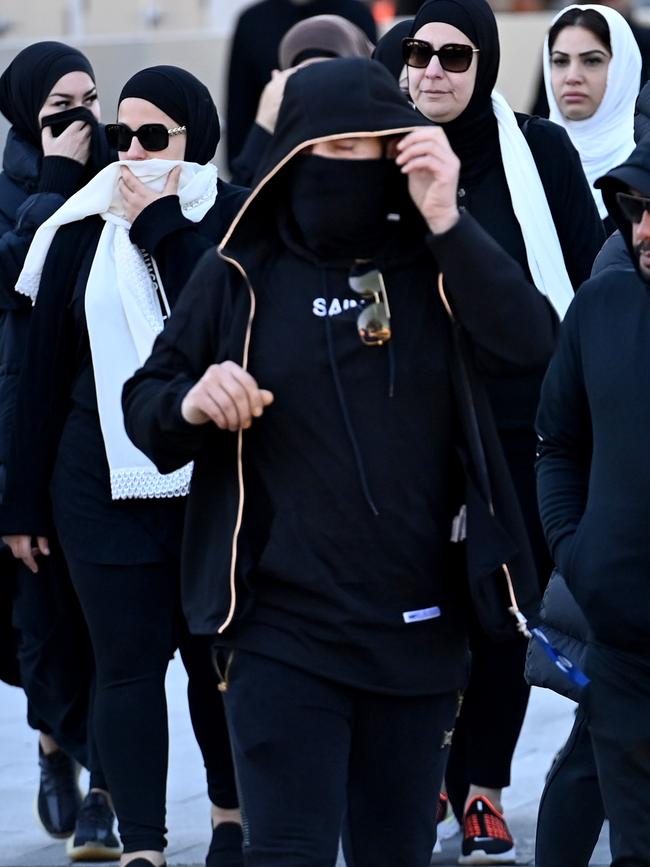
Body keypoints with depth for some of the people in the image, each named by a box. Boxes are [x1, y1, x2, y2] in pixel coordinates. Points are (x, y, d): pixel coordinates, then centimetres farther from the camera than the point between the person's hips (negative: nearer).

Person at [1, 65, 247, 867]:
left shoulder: (237, 220, -1)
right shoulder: (81, 232, 6)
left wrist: (161, 226, -15)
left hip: (217, 482, -1)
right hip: (104, 488, 1)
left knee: (214, 651, 8)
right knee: (129, 663, -4)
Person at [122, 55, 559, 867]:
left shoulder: (432, 268, 4)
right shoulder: (240, 276, 2)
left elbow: (529, 342, -13)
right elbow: (144, 411, 6)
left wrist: (449, 222, -20)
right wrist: (190, 403, -17)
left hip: (418, 633, 2)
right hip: (283, 637, -2)